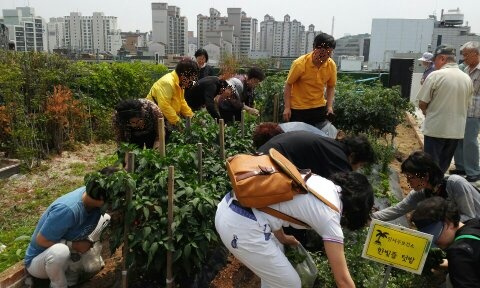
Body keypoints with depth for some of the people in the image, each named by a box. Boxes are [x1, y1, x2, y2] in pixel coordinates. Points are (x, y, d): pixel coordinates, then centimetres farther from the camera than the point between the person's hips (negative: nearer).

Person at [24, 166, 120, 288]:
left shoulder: (90, 192, -18)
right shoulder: (67, 210, -37)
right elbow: (41, 240, -26)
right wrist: (73, 245, -25)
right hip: (37, 261, -7)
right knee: (60, 251, -41)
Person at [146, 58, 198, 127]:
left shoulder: (179, 83, 6)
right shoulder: (167, 83, -26)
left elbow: (181, 102, 15)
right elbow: (164, 106, -32)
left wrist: (191, 116, 7)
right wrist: (177, 121, -27)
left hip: (165, 118, 10)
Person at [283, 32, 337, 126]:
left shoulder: (331, 65, -7)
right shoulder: (300, 63, -18)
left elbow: (331, 86, 7)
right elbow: (288, 84, -10)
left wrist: (329, 106, -3)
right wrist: (287, 107, -13)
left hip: (319, 108, 4)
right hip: (298, 108, -3)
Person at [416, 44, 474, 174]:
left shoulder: (435, 75, -13)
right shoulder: (467, 79, 5)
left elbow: (422, 104, -11)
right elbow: (466, 104, 15)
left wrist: (427, 112, 10)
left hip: (436, 128, -5)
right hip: (457, 129, 5)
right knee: (443, 166, 17)